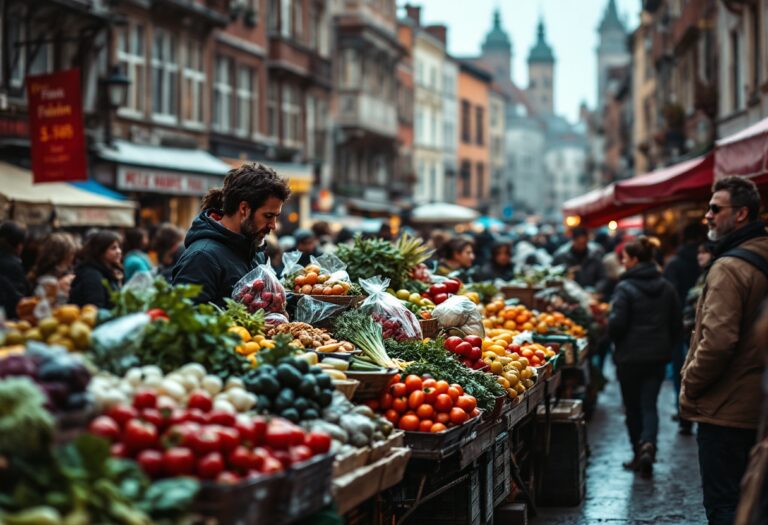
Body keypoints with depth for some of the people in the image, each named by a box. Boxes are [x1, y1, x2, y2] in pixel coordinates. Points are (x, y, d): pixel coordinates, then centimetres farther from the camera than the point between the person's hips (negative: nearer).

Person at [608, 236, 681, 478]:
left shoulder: (625, 288, -13)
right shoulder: (666, 287, 5)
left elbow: (617, 324, -17)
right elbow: (677, 324, 9)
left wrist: (617, 343, 4)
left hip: (630, 356, -4)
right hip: (658, 356, 4)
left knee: (633, 407, 10)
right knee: (649, 404, 5)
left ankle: (639, 454, 16)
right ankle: (648, 444, -19)